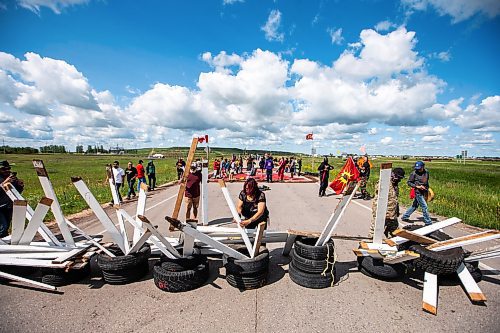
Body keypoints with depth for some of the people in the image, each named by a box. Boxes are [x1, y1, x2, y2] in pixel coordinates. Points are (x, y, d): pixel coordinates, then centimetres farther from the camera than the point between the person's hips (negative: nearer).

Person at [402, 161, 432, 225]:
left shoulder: (426, 172, 4)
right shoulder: (414, 173, -13)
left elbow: (427, 182, 19)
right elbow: (409, 182, -8)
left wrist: (427, 189, 17)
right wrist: (417, 186, -18)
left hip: (424, 192, 6)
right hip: (418, 192, -6)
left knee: (415, 205, 14)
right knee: (424, 206, -4)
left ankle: (405, 216, 26)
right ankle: (428, 222, 8)